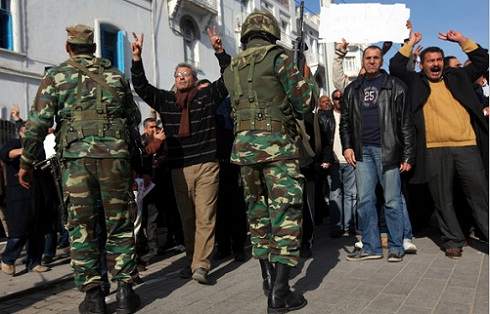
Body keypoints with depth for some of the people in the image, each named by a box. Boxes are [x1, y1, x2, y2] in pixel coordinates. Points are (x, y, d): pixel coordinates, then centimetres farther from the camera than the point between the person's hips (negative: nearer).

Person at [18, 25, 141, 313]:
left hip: (76, 157, -1)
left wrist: (26, 162, 9)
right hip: (116, 155, 2)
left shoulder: (56, 76, 9)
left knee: (82, 227, 7)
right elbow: (134, 118, 20)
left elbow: (38, 123, 1)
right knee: (119, 224, 8)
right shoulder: (116, 75, 15)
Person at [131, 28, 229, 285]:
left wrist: (220, 51, -9)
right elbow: (141, 87, 8)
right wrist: (137, 58, -2)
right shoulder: (165, 100, 13)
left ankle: (201, 265, -5)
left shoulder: (208, 95, 7)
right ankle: (191, 260, 21)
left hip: (207, 166, -3)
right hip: (178, 168, 3)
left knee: (205, 217, -6)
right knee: (187, 218, 10)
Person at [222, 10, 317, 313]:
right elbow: (304, 103, -3)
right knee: (285, 212, -3)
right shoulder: (277, 57, -1)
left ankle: (268, 276, 26)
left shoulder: (232, 69, 16)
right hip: (276, 143, -6)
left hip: (244, 143, 6)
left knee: (258, 210, 16)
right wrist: (308, 79, 18)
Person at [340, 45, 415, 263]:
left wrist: (408, 155, -6)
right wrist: (347, 146, 4)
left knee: (392, 201, 0)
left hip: (387, 150, -3)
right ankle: (371, 247, 12)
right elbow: (345, 120, 18)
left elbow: (406, 122, 0)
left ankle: (396, 247, 11)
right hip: (363, 151, 4)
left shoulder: (394, 86, 4)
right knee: (364, 200, 3)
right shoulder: (352, 89, 16)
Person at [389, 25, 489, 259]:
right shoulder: (415, 82, 12)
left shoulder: (457, 77, 18)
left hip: (467, 146, 1)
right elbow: (395, 67, 5)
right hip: (434, 150, -1)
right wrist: (411, 44, 7)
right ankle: (453, 241, 17)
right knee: (443, 200, 6)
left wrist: (461, 40, 14)